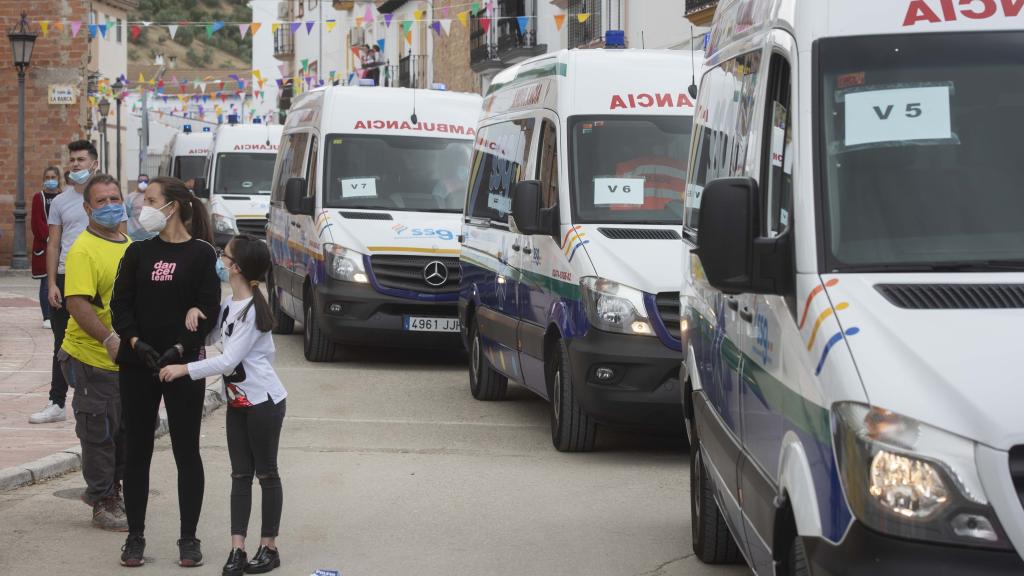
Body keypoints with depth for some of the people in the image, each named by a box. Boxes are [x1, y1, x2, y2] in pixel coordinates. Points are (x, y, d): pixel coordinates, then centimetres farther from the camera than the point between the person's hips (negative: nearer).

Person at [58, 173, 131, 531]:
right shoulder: (84, 250, -16)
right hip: (93, 360, -8)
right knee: (99, 434, 1)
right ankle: (104, 503, 11)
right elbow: (77, 303, -25)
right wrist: (109, 339, -33)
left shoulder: (129, 247, 11)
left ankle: (107, 489, 33)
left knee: (127, 431, 16)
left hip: (128, 360, 8)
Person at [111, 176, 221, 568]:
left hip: (184, 364, -3)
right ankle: (135, 536, 14)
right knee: (137, 451, 7)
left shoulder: (202, 254, -2)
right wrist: (135, 342, -14)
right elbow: (120, 303, 2)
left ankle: (188, 539, 10)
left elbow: (208, 310, -7)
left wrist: (180, 348, -18)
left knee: (186, 451, 3)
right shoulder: (138, 253, 8)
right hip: (137, 365, 3)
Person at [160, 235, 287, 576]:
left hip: (263, 401, -8)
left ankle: (269, 548, 10)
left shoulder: (252, 310, -19)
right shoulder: (229, 304, 7)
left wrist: (185, 369, -19)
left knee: (266, 473, 2)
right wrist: (196, 310, -1)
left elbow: (228, 361, -21)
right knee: (240, 475, 5)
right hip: (238, 402, 8)